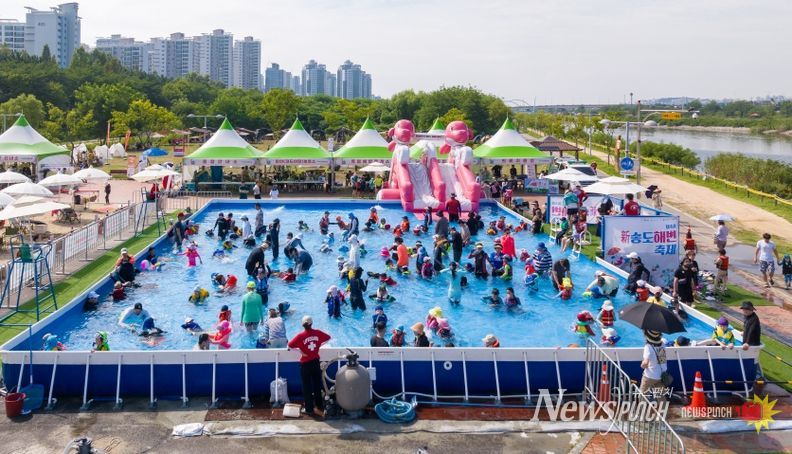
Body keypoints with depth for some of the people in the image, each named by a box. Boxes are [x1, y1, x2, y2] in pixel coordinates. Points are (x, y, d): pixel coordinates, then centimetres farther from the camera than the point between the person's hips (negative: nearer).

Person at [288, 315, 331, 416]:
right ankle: (320, 406, 29)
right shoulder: (317, 333, -8)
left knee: (307, 387, 8)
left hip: (305, 363, -3)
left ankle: (309, 409, 13)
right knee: (317, 385, 18)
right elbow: (328, 338, 8)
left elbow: (289, 346, -17)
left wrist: (299, 350, -6)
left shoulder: (300, 336, -18)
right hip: (316, 362, 3)